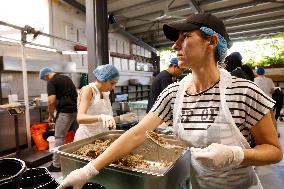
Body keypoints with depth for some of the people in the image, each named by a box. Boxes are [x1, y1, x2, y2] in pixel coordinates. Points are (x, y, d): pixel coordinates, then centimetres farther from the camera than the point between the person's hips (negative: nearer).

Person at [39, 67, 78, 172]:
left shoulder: (51, 82, -5)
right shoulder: (66, 78, 18)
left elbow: (52, 101, -15)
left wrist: (50, 115, -2)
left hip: (65, 111, -8)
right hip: (76, 109, 8)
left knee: (59, 138, 2)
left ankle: (56, 165, 10)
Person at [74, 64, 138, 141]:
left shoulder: (105, 93, 9)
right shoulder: (88, 90, -11)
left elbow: (106, 121, 11)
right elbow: (80, 118, -25)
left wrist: (121, 118, 1)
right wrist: (101, 117, -40)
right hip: (86, 137, -6)